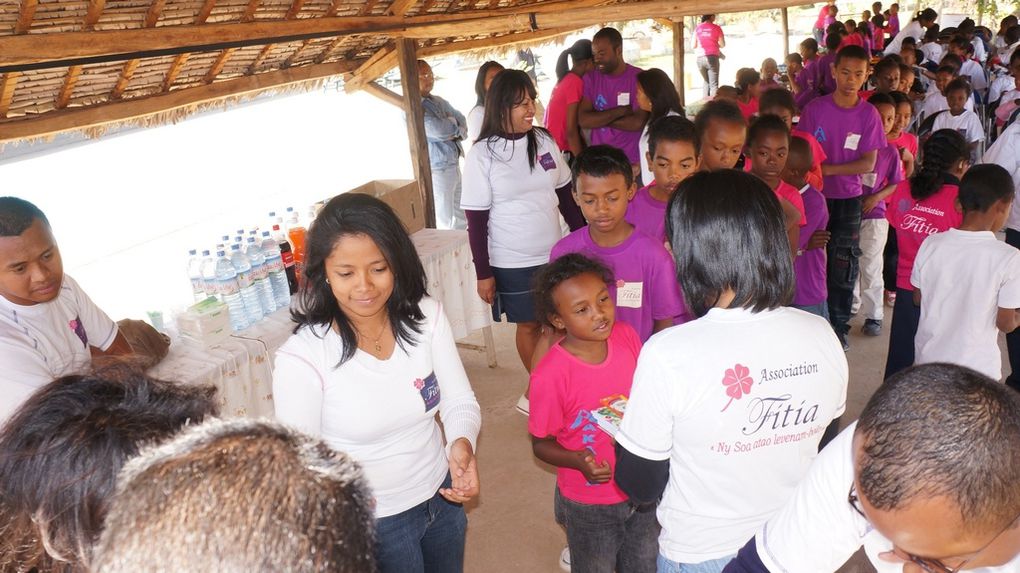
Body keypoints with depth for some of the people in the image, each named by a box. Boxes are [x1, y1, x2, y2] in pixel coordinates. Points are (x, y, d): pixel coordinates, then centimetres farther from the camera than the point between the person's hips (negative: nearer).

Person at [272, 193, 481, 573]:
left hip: (442, 497, 4)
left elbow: (460, 402, -8)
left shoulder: (426, 317, -12)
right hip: (371, 525, -4)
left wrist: (462, 443, -30)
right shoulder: (302, 358, -24)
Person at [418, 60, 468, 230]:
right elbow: (438, 130, -23)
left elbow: (462, 121, 9)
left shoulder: (439, 101, 15)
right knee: (446, 226, -1)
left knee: (461, 220, 17)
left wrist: (447, 126, -13)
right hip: (436, 170, -8)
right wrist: (452, 122, -2)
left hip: (454, 165, 8)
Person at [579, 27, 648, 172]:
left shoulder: (639, 78, -6)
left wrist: (599, 119, -9)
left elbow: (638, 123, -16)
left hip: (632, 162, -2)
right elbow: (583, 120, -7)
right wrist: (620, 111, -13)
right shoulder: (590, 78, 4)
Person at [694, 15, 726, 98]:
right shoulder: (716, 27, 0)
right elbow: (723, 45, 1)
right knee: (714, 84, -3)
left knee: (706, 81, 17)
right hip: (712, 57, -3)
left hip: (700, 58, 3)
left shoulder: (698, 28, 7)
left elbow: (693, 46, 9)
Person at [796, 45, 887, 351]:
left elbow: (868, 164, -7)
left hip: (848, 199, 1)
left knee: (844, 265, 7)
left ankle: (839, 325, 21)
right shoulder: (815, 108, -6)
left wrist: (828, 169, -17)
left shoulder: (869, 114, -4)